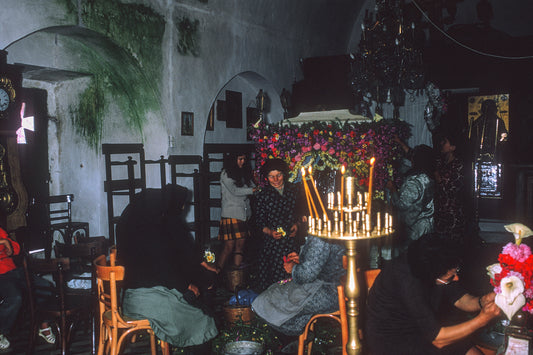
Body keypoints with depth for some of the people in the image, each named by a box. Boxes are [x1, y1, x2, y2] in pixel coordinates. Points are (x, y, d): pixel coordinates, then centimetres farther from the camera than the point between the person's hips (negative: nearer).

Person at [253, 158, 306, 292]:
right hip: (273, 242, -2)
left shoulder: (295, 190, 8)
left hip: (293, 240, 2)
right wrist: (269, 231, -12)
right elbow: (259, 220, 5)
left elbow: (301, 211, 17)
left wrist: (297, 224, 0)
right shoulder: (262, 196, 2)